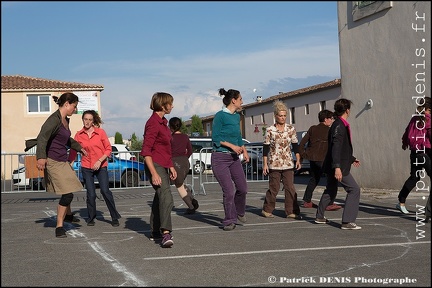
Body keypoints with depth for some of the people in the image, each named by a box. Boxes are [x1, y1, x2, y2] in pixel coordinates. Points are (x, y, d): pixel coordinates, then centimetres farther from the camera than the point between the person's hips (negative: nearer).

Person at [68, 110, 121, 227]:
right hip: (86, 168, 2)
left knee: (105, 191, -12)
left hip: (101, 167, -1)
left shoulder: (100, 132, -4)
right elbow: (73, 151, 3)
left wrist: (100, 161, -14)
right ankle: (91, 218, 19)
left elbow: (108, 149, -3)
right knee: (91, 194, 0)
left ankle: (115, 218, 0)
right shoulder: (79, 135, 1)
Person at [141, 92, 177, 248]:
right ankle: (166, 234, -31)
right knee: (166, 198, -22)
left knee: (160, 198, 16)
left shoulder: (162, 122, 14)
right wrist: (154, 173, -25)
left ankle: (155, 232, 26)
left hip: (163, 166, 10)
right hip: (155, 165, -10)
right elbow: (146, 151, -20)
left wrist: (171, 167, 24)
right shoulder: (153, 123, -16)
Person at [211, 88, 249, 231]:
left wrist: (244, 151, 9)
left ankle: (240, 212, 33)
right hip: (220, 158, -7)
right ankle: (230, 220, 11)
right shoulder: (220, 116, -10)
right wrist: (232, 146, -19)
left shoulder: (237, 116, 13)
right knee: (229, 191, -7)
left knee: (242, 188, 6)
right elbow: (215, 138, -12)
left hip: (234, 157, 7)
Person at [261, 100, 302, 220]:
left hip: (288, 163, 3)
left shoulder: (291, 129, 5)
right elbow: (265, 148, -2)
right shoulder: (270, 130, -3)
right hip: (274, 163, -3)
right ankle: (267, 210, 18)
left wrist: (298, 160, 4)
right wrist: (265, 164, -5)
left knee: (290, 187, -3)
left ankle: (291, 211, 3)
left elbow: (295, 145, 10)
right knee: (274, 188, 2)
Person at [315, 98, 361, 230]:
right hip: (338, 166, -11)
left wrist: (352, 159, 36)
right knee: (354, 189, -9)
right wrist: (337, 167, -31)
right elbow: (336, 147, -25)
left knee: (330, 191, 20)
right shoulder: (339, 126, -16)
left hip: (334, 166, 11)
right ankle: (347, 222, -11)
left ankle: (320, 217, 32)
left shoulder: (341, 125, 15)